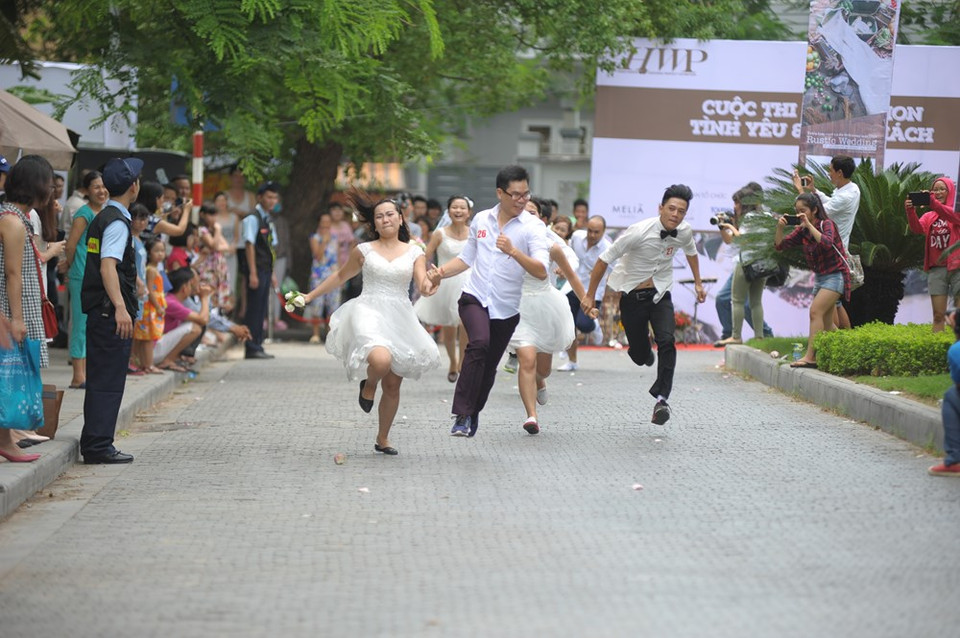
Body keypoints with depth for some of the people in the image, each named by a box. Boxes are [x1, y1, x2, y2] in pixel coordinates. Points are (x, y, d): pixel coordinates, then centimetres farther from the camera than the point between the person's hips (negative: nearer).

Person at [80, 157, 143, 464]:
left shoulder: (102, 218, 16)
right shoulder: (117, 222, -14)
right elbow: (108, 266, -25)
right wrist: (120, 307, -33)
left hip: (99, 312, 10)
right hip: (111, 313, -10)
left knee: (100, 379, 14)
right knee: (109, 380, -7)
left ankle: (94, 444, 20)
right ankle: (99, 446, -6)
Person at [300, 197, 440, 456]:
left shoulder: (413, 253, 8)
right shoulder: (364, 250, 5)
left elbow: (422, 286, -3)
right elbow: (340, 276, 19)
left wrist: (429, 286, -28)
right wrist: (310, 296, 21)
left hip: (400, 318, 3)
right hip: (369, 312, -3)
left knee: (393, 384, 7)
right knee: (381, 359, -34)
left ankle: (383, 439, 25)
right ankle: (368, 386, 2)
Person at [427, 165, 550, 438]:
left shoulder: (533, 227, -7)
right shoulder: (481, 220, 6)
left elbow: (541, 272, -20)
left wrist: (513, 251, -34)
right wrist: (441, 272, 2)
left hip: (507, 307, 0)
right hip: (475, 297, 0)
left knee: (489, 366, 10)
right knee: (479, 343, -28)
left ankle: (472, 414, 36)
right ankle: (462, 414, -27)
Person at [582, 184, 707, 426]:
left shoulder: (684, 232, -9)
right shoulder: (639, 232, -23)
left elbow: (691, 252, 19)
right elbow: (605, 259, -15)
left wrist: (698, 283, 19)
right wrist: (590, 295, -11)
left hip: (660, 294, 3)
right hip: (632, 295, -2)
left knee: (666, 342, -22)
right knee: (639, 356, 4)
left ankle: (661, 398, -18)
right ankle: (643, 351, 43)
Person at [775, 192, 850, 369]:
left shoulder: (827, 224, -14)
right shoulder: (802, 230, 5)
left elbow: (826, 243, -34)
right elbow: (780, 245, 2)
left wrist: (809, 225, -32)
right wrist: (780, 228, -15)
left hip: (835, 275, -8)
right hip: (819, 277, 8)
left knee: (816, 311, -21)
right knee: (826, 323, 11)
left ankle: (810, 357, -26)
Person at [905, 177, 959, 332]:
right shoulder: (930, 216, 15)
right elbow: (918, 228, -5)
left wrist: (933, 203, -36)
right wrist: (910, 211, -25)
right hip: (936, 268, 3)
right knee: (938, 315, 0)